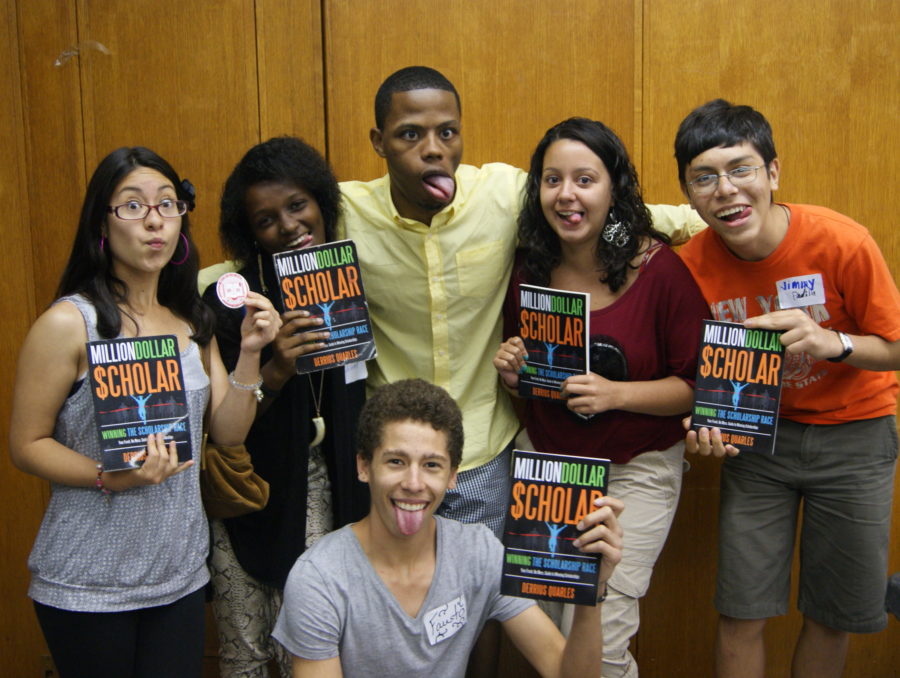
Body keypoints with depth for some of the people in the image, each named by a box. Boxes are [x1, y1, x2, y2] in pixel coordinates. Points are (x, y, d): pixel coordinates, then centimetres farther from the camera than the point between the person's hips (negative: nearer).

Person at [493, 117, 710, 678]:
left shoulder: (659, 269, -14)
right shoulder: (528, 270, -1)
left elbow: (698, 384, -12)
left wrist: (616, 394, -24)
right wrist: (512, 373, -9)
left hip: (636, 469, -3)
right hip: (543, 458, 4)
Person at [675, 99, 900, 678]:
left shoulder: (842, 242, -22)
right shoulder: (694, 264, -14)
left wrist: (831, 342, -30)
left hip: (853, 432, -1)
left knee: (834, 613, 10)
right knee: (742, 613, 3)